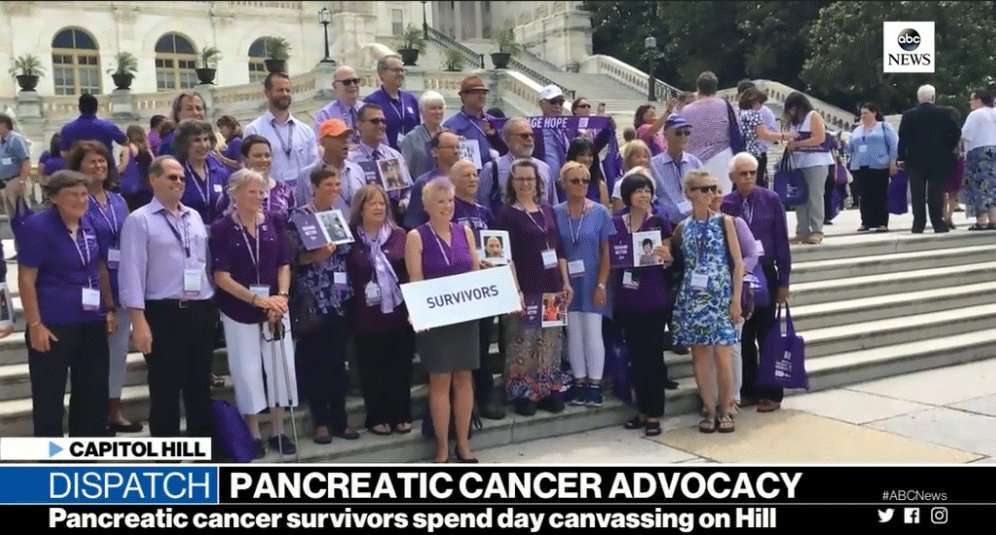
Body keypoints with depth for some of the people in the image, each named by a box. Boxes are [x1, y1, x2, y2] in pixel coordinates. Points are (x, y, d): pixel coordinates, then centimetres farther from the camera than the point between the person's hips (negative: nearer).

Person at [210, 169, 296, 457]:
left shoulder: (274, 223, 2)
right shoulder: (221, 228, -8)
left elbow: (284, 264, 4)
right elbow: (221, 277, -11)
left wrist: (282, 296, -12)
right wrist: (258, 299, -18)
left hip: (275, 308, 3)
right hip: (239, 311, -3)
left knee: (280, 366, 6)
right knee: (248, 371, 4)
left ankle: (279, 431, 19)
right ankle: (253, 434, 17)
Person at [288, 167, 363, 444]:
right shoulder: (299, 216, -4)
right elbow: (290, 257, -9)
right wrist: (316, 255, -22)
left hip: (340, 299, 5)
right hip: (312, 300, -5)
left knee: (338, 360, 8)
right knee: (315, 361, 1)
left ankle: (339, 419, 16)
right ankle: (321, 421, 11)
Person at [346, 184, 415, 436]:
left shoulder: (399, 235, 6)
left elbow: (412, 271, 6)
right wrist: (359, 295, -7)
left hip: (399, 311, 2)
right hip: (367, 314, -2)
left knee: (401, 365, 6)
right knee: (372, 368, 5)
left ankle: (401, 415, 18)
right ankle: (377, 417, 17)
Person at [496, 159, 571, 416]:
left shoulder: (547, 210, 11)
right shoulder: (506, 214, -4)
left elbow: (559, 248, 15)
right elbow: (507, 256, -11)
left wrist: (566, 281, 8)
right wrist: (516, 290, -18)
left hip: (552, 287, 5)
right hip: (526, 289, -5)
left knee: (550, 342, 9)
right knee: (524, 342, -4)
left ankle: (549, 390, 18)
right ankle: (522, 393, 6)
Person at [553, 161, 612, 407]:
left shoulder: (600, 212, -4)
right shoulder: (556, 213, -2)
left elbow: (607, 252, -3)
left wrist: (602, 284, -9)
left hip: (592, 282, -1)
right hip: (567, 283, 2)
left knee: (593, 333, 1)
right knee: (574, 334, 8)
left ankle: (595, 384, 11)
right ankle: (579, 383, 18)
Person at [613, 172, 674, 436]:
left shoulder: (660, 222, 0)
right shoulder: (616, 223, 7)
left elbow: (671, 259, 1)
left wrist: (667, 258, -20)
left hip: (655, 298, -3)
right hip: (627, 299, 3)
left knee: (653, 355, -1)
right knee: (635, 355, 9)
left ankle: (655, 413, 6)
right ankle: (642, 409, 19)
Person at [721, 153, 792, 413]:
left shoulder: (771, 200, -4)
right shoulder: (724, 205, -3)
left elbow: (782, 242, -2)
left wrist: (783, 281, -4)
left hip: (765, 275, -1)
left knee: (767, 335, 4)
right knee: (743, 336, 9)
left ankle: (771, 393, 14)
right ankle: (749, 390, 22)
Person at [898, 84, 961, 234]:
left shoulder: (908, 115, -3)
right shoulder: (942, 114, -3)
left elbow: (903, 138, -5)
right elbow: (956, 132, -4)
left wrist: (902, 157, -1)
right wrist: (948, 149, 8)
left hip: (915, 160, 0)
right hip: (938, 160, 0)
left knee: (918, 194, 3)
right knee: (936, 193, 2)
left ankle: (919, 224, 1)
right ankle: (938, 224, 0)